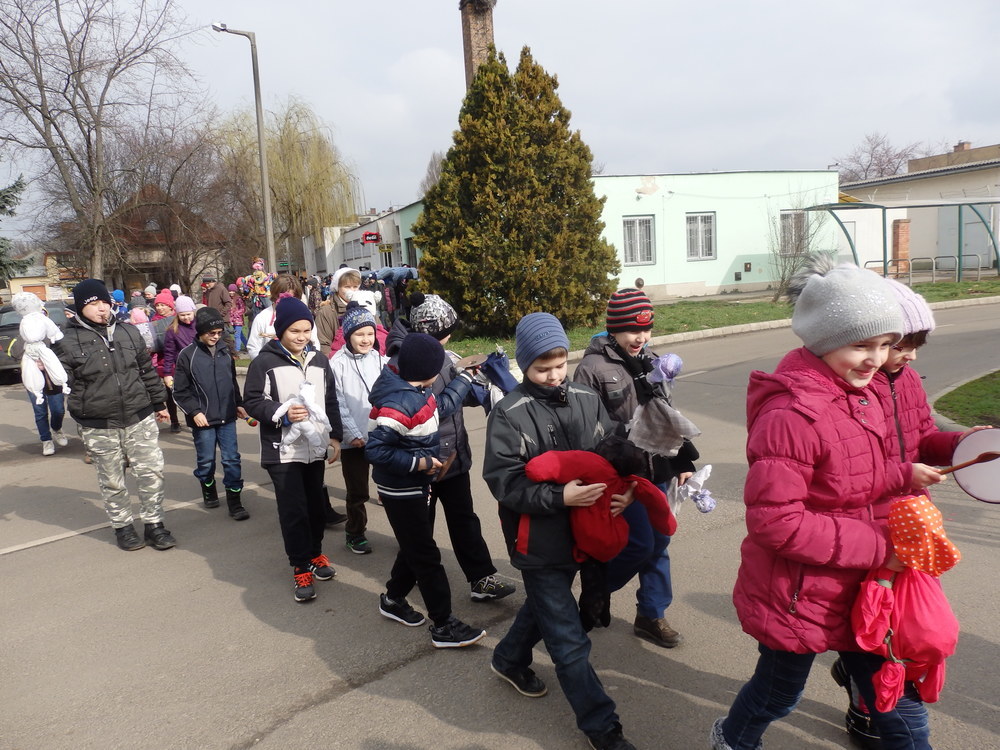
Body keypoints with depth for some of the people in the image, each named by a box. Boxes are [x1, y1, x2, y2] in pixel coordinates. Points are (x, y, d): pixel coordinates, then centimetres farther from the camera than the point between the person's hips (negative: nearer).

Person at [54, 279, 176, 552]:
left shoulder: (129, 332, 6)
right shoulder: (69, 342, -5)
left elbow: (147, 370, 13)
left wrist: (158, 403, 17)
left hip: (139, 419, 2)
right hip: (99, 427, -2)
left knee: (152, 472, 3)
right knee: (112, 481, 10)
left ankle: (153, 523, 20)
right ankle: (122, 526, 29)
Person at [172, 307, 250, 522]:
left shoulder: (225, 352, 5)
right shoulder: (187, 355, -7)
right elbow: (180, 391, -5)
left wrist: (238, 404, 11)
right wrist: (194, 412, -13)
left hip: (227, 417, 3)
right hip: (202, 420, -3)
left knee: (232, 459, 2)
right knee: (206, 460, 11)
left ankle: (234, 501, 9)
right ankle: (209, 490, 36)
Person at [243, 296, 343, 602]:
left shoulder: (319, 360, 9)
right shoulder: (264, 362, -7)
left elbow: (331, 401, 14)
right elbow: (251, 402, -7)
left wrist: (335, 436, 10)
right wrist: (282, 414, -21)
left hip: (315, 448, 5)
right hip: (283, 451, -5)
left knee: (317, 505, 14)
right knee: (293, 511, -3)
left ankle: (315, 553, 34)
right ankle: (301, 568, 10)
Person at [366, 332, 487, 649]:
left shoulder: (418, 393, -1)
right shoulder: (399, 404, -29)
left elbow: (443, 404, 17)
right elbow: (376, 449, -29)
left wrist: (466, 377, 22)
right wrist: (417, 462, -24)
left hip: (415, 486, 9)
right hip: (401, 491, -9)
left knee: (415, 548, 22)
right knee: (426, 556, 0)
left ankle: (393, 599, 42)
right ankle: (443, 625, 11)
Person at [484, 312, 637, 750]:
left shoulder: (586, 400, -2)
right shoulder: (509, 414, -15)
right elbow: (503, 481, -18)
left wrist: (624, 487, -14)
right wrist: (559, 497, -28)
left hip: (579, 532, 6)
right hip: (538, 540, -6)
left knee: (545, 605, 27)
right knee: (569, 641, 3)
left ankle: (509, 660, 54)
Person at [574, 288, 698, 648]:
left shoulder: (649, 360, 7)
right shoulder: (593, 368, -13)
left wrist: (684, 461, 13)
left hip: (655, 470, 6)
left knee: (660, 542, 12)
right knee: (640, 544, -4)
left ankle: (651, 615, 29)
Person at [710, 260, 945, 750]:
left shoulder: (859, 394, 3)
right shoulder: (791, 415, -29)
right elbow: (774, 520, -29)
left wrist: (903, 475, -4)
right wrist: (875, 547, -24)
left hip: (858, 588, 8)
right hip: (798, 594, -8)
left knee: (898, 699, 18)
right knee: (778, 692, 18)